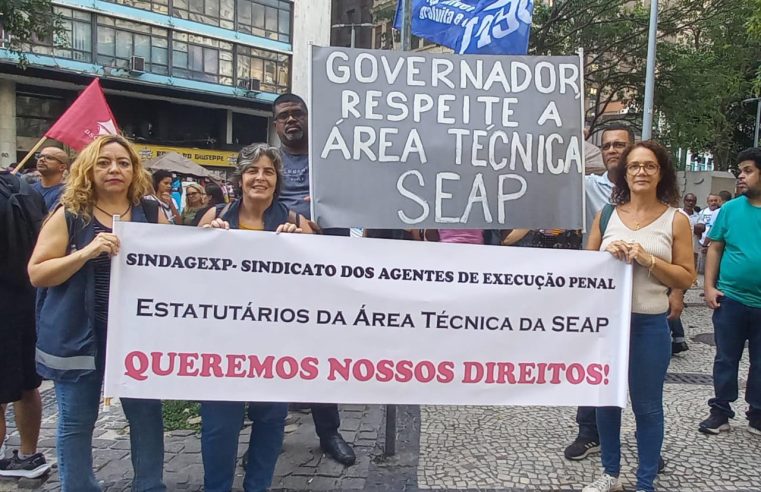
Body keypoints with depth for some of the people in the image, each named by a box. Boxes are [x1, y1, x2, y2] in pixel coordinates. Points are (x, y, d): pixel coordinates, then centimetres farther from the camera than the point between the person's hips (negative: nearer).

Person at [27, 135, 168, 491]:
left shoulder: (152, 214, 4)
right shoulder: (69, 215, -2)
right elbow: (36, 273, -6)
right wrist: (85, 253, -20)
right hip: (79, 335, -1)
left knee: (147, 415, 10)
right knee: (75, 422, 10)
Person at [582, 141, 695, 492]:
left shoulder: (675, 220, -2)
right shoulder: (606, 215, 4)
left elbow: (687, 278, -3)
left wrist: (648, 260, -17)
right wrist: (608, 254, -11)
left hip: (650, 325, -3)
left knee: (647, 405, 8)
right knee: (605, 399, 14)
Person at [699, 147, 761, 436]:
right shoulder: (730, 209, 0)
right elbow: (715, 248, 4)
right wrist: (709, 286, -4)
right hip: (730, 299, 0)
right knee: (726, 359, 9)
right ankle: (720, 412, 21)